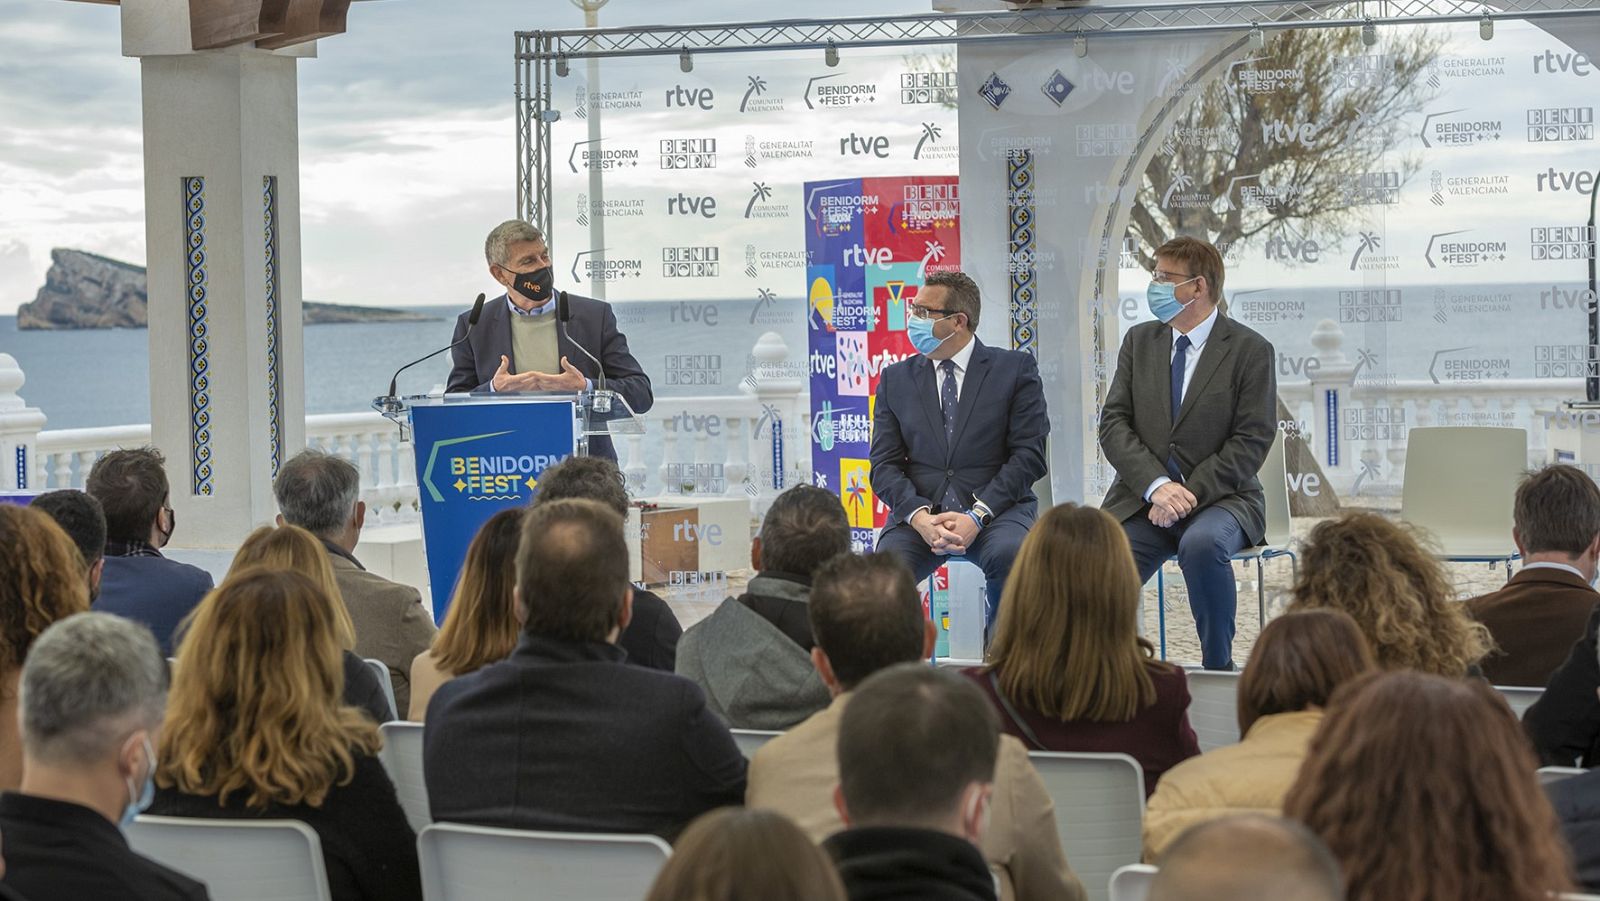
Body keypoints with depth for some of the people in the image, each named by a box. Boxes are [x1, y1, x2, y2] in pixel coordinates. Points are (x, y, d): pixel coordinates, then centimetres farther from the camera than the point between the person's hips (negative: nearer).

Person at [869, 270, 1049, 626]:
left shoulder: (1015, 369, 5)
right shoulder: (895, 379, 13)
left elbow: (1029, 455, -3)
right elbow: (884, 464, 7)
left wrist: (977, 516, -15)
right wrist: (919, 516, -13)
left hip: (995, 508, -1)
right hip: (919, 512, 2)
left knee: (1008, 555, -35)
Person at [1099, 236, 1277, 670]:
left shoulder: (1250, 350, -2)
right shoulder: (1139, 341, 12)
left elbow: (1251, 442, -8)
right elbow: (1114, 424, 4)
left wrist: (1189, 494, -17)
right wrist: (1157, 486, -13)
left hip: (1217, 499, -3)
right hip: (1141, 498, 3)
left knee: (1203, 543, -37)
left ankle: (1218, 664, -19)